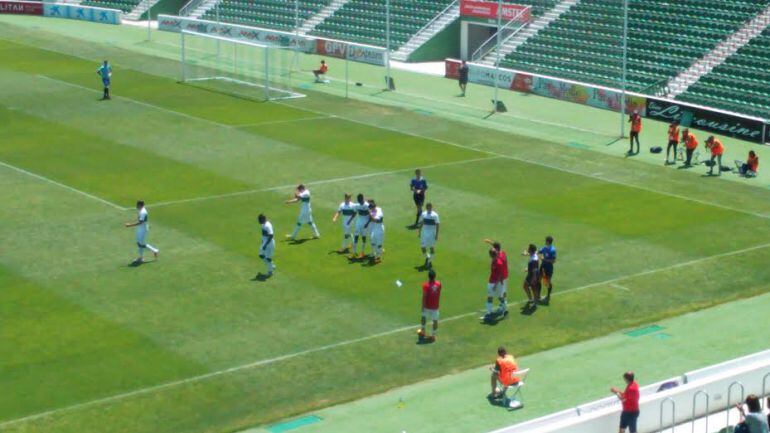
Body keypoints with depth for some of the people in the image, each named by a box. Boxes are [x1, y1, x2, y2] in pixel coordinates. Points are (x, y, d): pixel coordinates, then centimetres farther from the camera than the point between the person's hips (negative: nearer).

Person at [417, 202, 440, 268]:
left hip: (432, 233, -3)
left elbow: (437, 225, -7)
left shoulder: (435, 215, -8)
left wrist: (437, 234, -11)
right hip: (424, 233, 3)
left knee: (432, 247, 5)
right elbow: (421, 223, 13)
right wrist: (419, 232, 12)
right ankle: (427, 257, 27)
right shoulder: (423, 214, 4)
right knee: (422, 247, 0)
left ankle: (430, 261, 17)